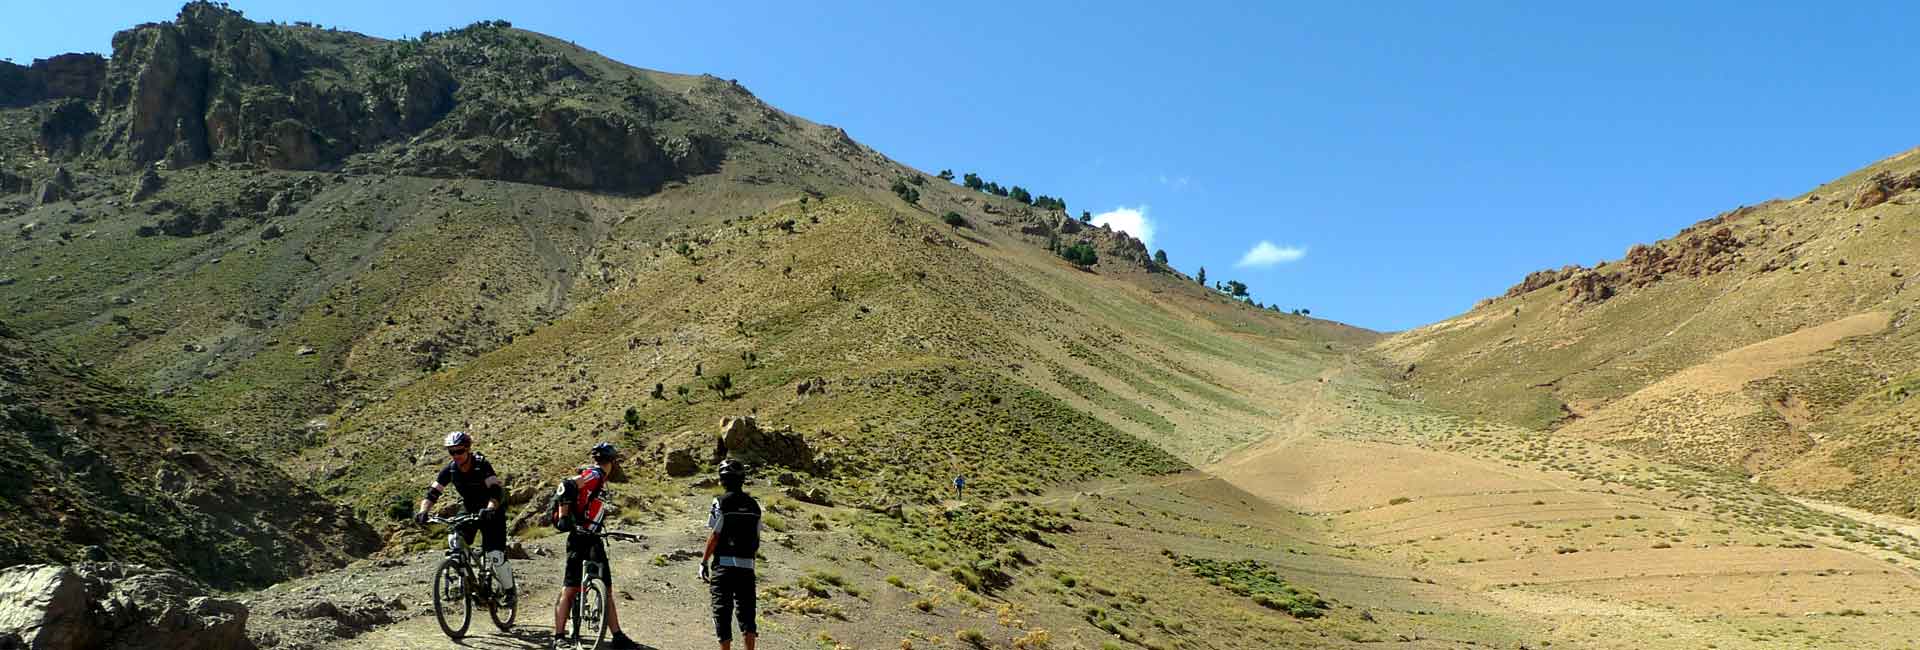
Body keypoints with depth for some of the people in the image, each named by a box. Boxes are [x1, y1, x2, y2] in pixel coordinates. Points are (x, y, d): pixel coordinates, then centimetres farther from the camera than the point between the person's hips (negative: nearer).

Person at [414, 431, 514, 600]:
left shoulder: (482, 465, -25)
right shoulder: (450, 469, -12)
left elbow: (497, 490, -35)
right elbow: (433, 492, -13)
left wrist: (490, 509, -54)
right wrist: (423, 511, -32)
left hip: (490, 512, -5)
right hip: (469, 510, 5)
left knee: (495, 555, -15)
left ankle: (508, 589, 7)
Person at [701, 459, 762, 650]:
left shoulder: (721, 502, -8)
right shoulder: (754, 505, 7)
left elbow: (714, 536, -10)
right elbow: (757, 540, 8)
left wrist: (704, 562, -3)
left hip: (724, 564, -4)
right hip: (747, 565, 4)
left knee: (722, 610, 4)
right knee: (746, 609, 10)